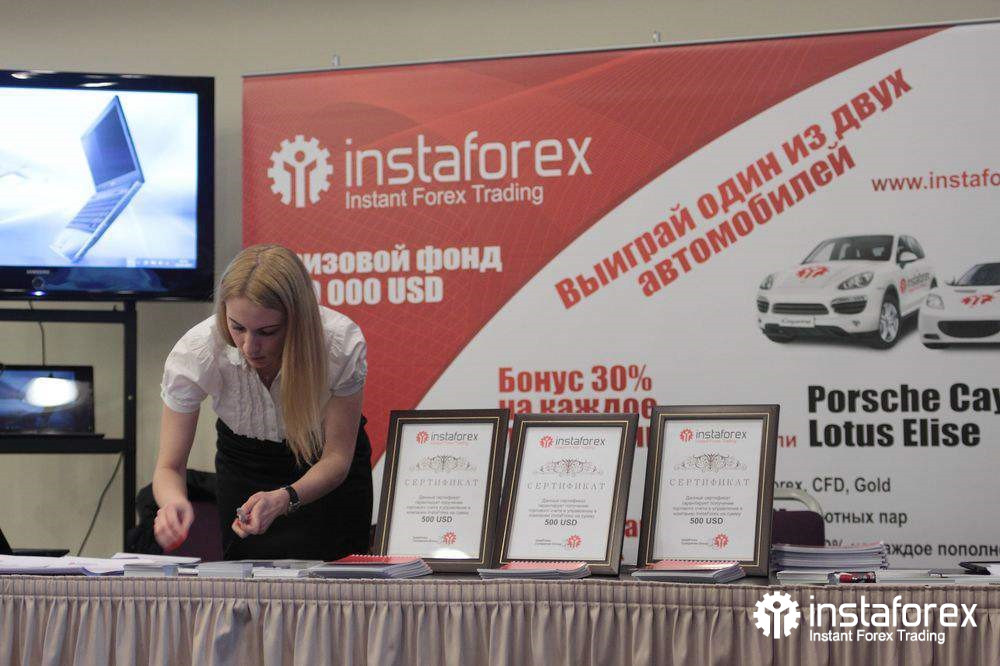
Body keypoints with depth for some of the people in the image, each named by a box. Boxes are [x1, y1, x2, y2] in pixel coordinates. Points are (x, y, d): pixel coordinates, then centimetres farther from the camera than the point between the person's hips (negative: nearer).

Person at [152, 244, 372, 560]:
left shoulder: (342, 344, -33)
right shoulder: (194, 353, -32)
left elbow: (337, 457, -20)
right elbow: (169, 466, -22)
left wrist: (284, 499, -41)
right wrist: (173, 501, -47)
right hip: (244, 460, 1)